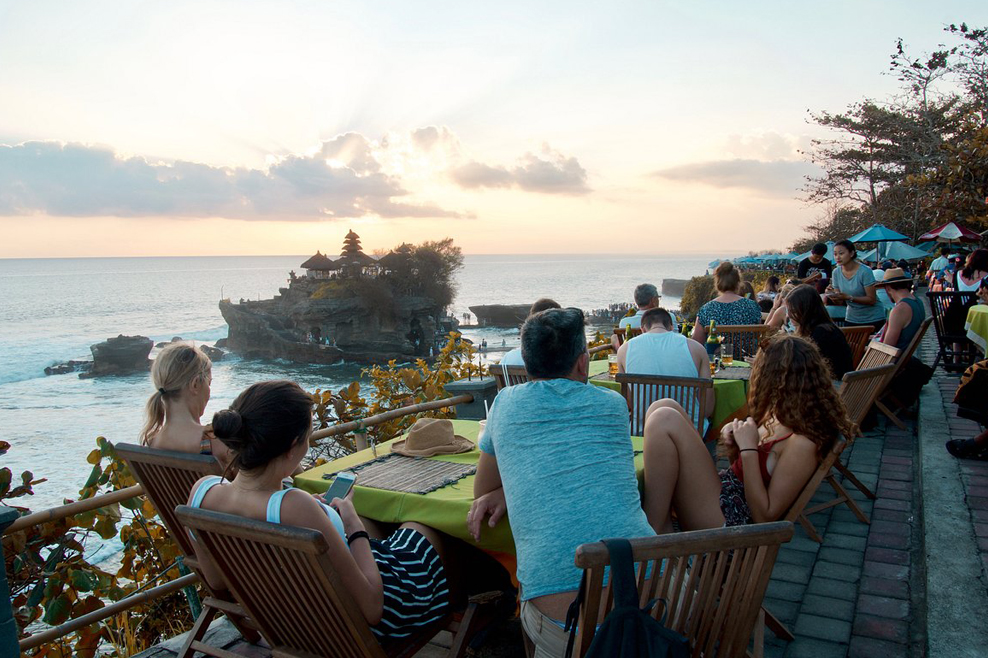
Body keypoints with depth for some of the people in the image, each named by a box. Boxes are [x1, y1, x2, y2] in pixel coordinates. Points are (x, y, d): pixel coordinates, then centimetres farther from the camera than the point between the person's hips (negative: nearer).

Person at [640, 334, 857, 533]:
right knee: (664, 408, -2)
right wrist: (734, 447, -3)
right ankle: (662, 526, -9)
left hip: (726, 521, -9)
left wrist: (748, 448, -19)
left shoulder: (803, 442, -19)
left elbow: (766, 516, -18)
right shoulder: (779, 417, 7)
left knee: (665, 420, -22)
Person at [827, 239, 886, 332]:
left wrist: (849, 297, -30)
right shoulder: (836, 273, -2)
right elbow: (840, 300, 2)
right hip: (852, 319, 4)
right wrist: (832, 294, -20)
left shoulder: (865, 271, -18)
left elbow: (871, 300, -19)